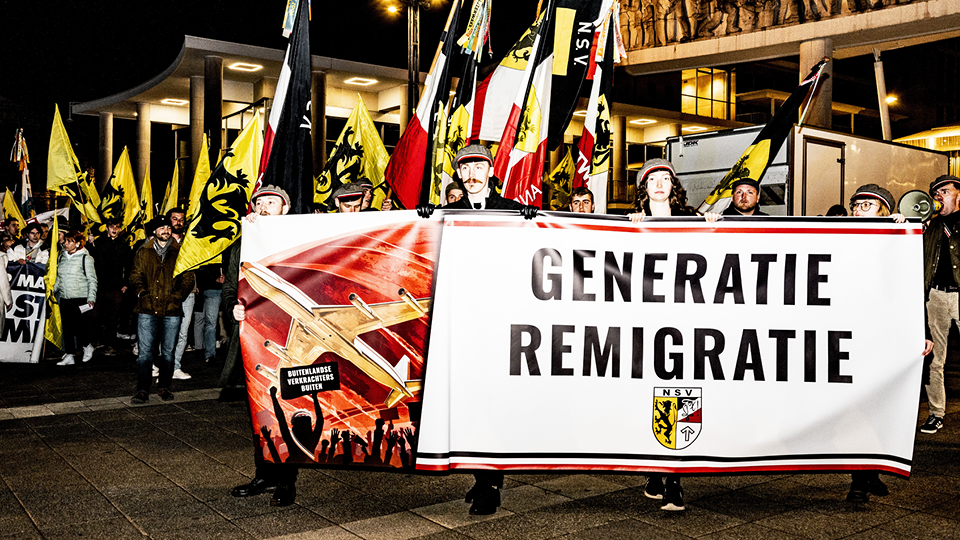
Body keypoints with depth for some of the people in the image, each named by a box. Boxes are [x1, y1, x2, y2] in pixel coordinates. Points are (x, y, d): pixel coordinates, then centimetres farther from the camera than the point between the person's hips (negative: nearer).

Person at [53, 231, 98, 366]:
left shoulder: (86, 258, -6)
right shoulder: (62, 257, 12)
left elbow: (92, 280, -6)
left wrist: (91, 297, -12)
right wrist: (53, 289, 12)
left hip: (80, 299, -6)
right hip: (64, 298, 6)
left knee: (79, 326, -9)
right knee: (67, 328, 6)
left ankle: (87, 346, 18)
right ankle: (68, 356, 12)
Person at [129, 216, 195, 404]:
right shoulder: (143, 252, 10)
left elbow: (188, 279, 5)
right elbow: (135, 276, 9)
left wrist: (176, 296, -8)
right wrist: (142, 294, -8)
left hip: (171, 310, 1)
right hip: (147, 310, 0)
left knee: (168, 352, 9)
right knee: (144, 352, -4)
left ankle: (164, 387, 19)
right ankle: (142, 390, 1)